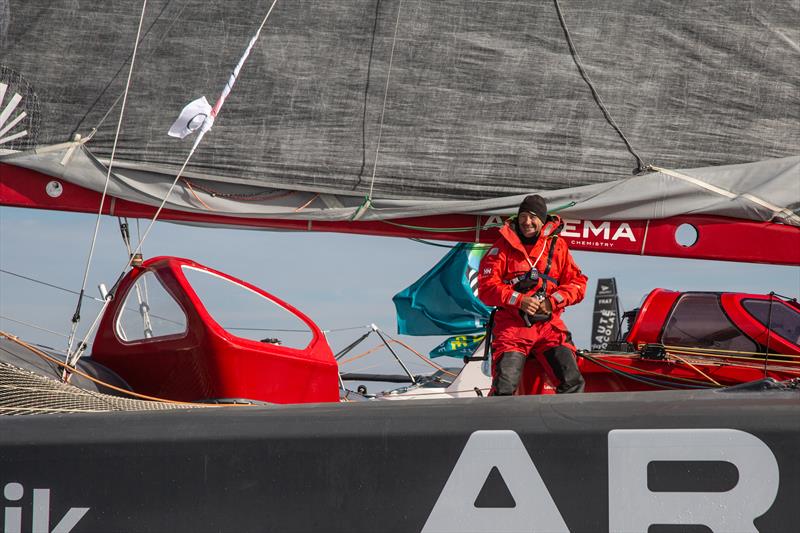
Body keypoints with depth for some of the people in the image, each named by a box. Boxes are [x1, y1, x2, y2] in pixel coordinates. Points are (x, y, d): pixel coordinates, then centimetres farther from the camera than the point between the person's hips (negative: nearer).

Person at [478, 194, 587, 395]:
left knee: (573, 382, -12)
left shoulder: (557, 246, 11)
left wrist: (554, 301, -7)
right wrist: (519, 300, -14)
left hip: (549, 324, 2)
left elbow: (577, 284, 11)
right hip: (512, 325, -2)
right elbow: (486, 286, -1)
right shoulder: (504, 246, 4)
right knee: (504, 388, -18)